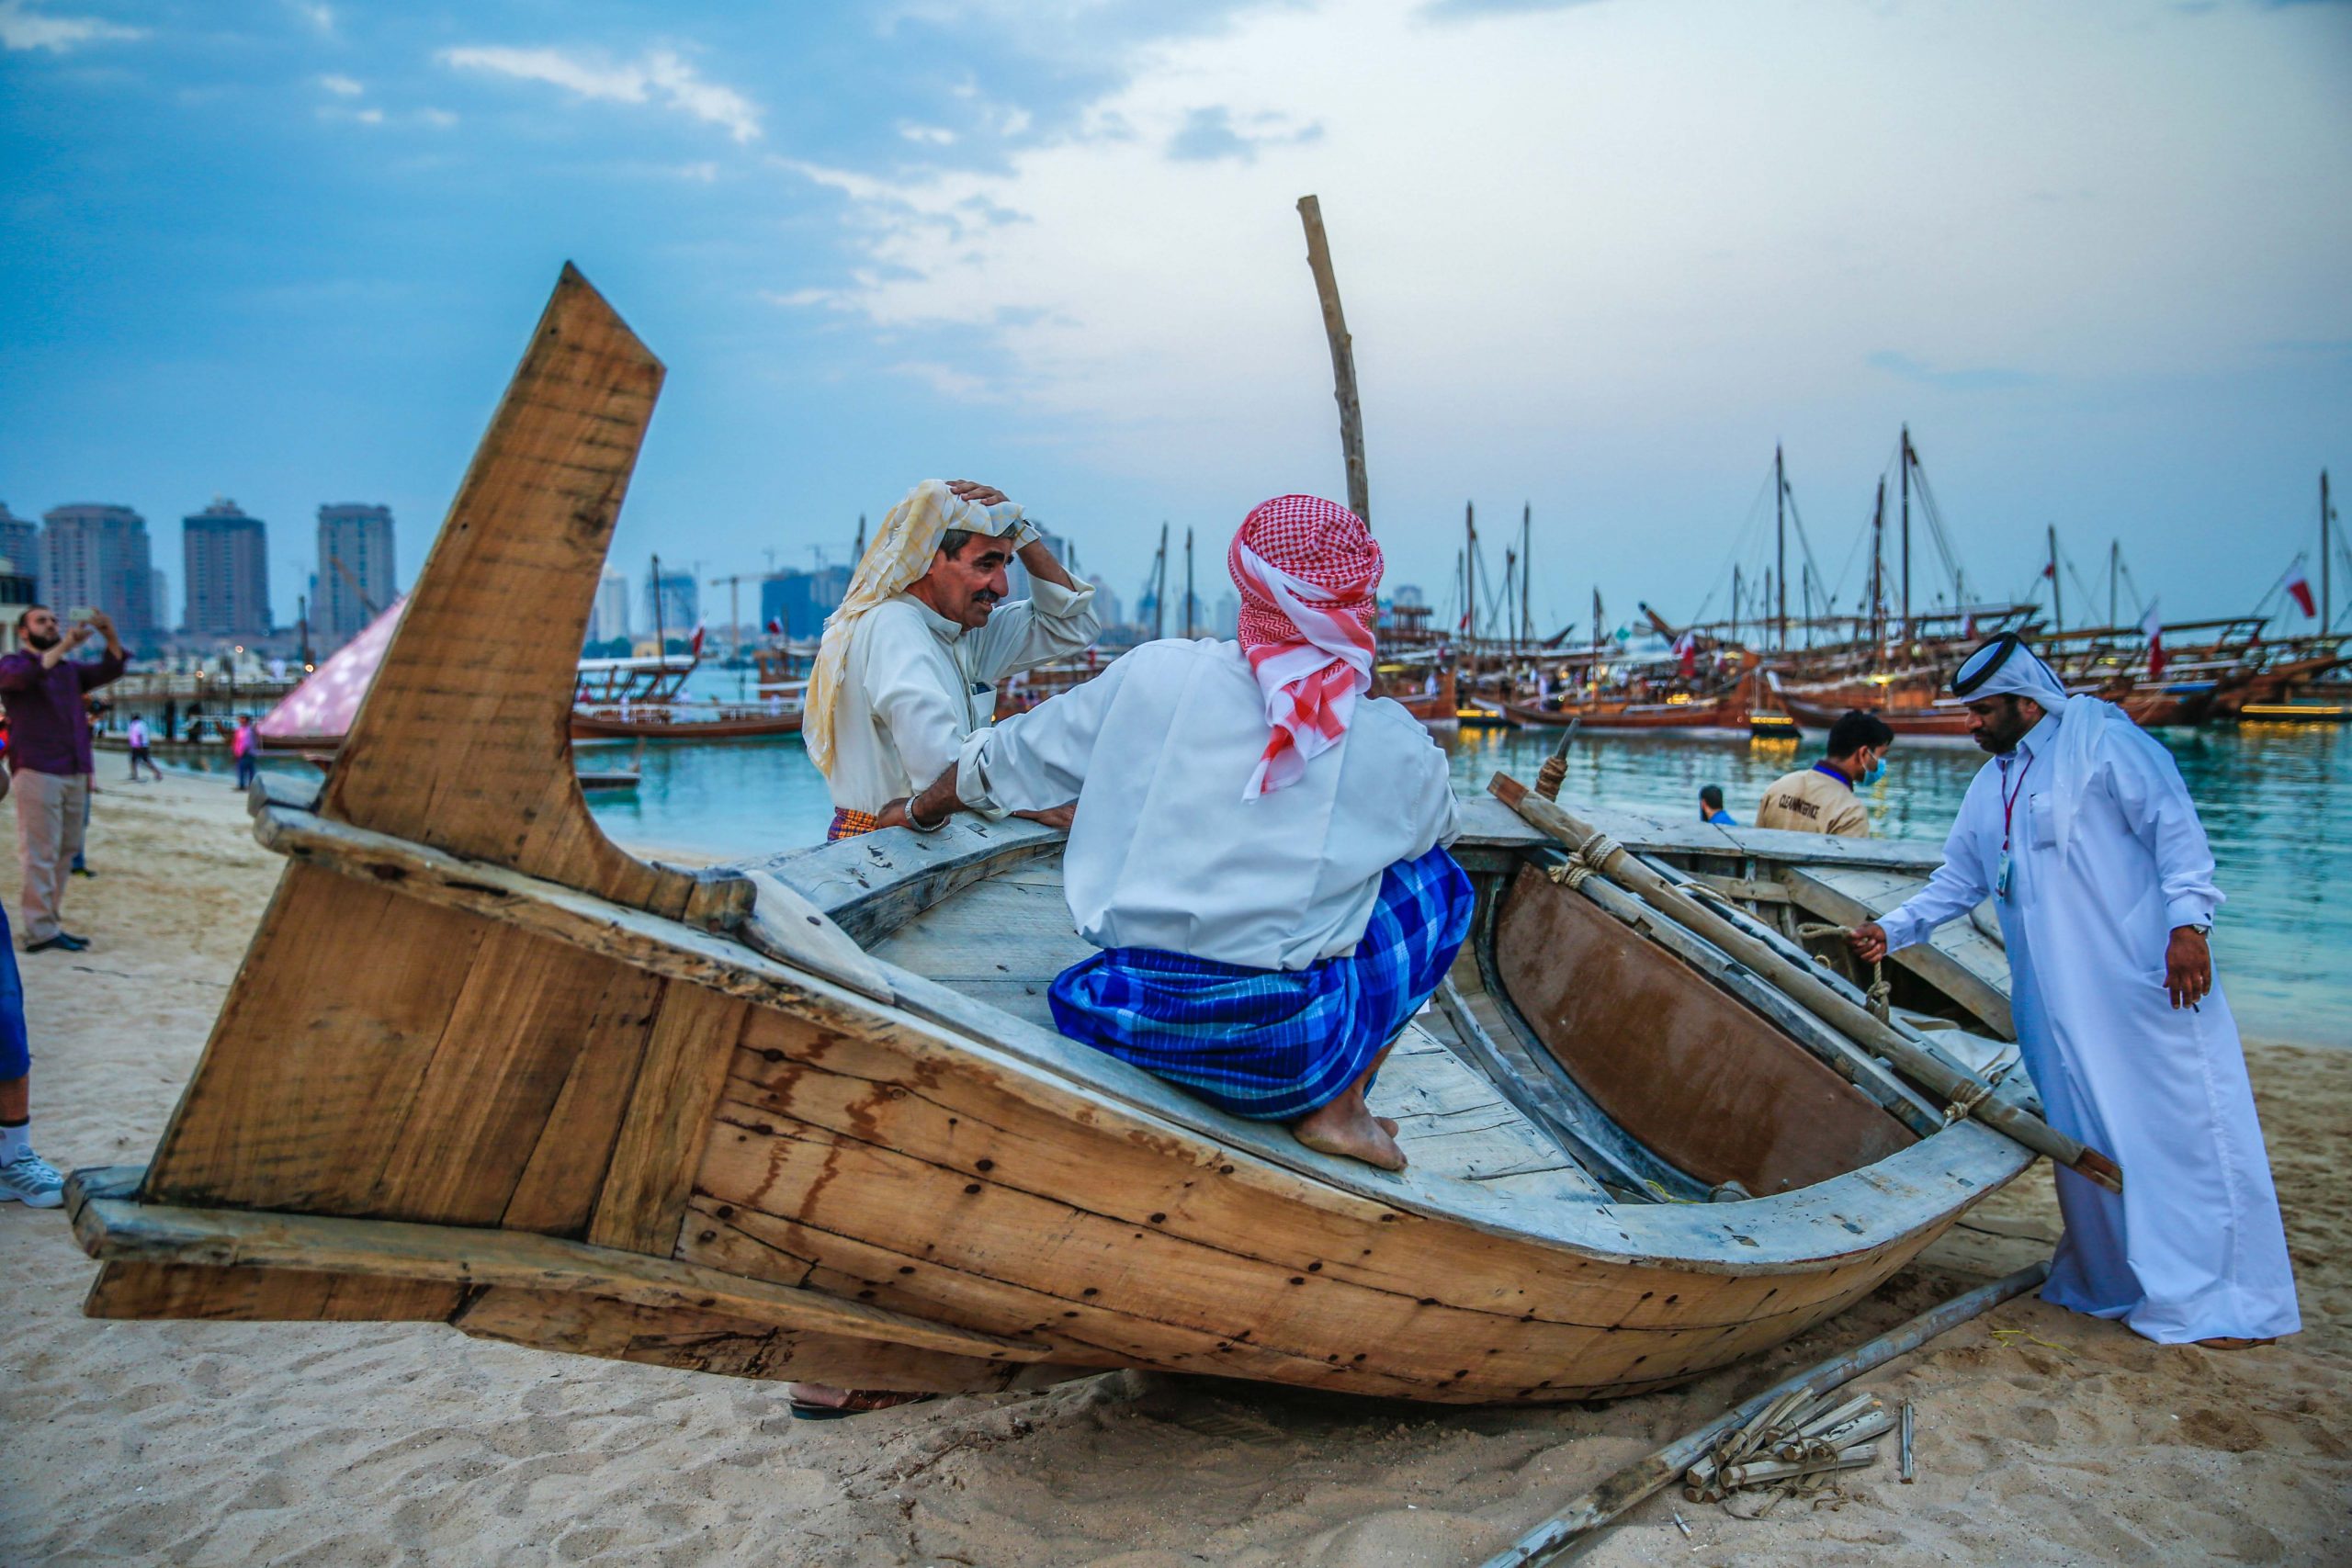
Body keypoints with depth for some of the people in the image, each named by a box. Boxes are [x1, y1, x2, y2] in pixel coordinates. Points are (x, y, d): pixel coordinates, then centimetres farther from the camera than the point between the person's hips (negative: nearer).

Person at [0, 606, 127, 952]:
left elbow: (110, 670, 5)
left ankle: (47, 922, 11)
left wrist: (111, 636, -13)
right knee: (41, 853, -8)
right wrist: (66, 645, -26)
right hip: (37, 771, -6)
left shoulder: (71, 669, 20)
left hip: (75, 773, 6)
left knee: (66, 852, 6)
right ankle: (40, 931, -7)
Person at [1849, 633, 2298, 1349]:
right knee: (2085, 1135, 8)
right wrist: (1891, 930, 11)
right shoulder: (1988, 790, 19)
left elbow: (2175, 827, -10)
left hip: (2145, 980, -7)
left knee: (2182, 1121, -4)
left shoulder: (2102, 740, -2)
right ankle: (2112, 1282, 18)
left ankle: (2225, 1296, 4)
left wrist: (2188, 922, -19)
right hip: (2056, 998, 7)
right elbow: (1957, 882, 23)